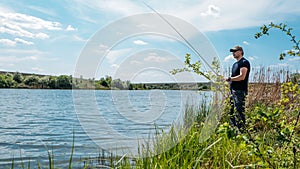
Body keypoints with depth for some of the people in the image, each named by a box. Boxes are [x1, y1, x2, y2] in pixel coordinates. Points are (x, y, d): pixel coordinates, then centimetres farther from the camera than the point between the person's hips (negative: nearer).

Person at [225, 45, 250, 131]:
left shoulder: (244, 62, -8)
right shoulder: (235, 64, 21)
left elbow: (242, 77, -19)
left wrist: (229, 78, -13)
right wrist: (230, 80, 9)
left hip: (240, 91, -10)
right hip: (233, 90, 10)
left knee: (239, 113, -10)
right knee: (232, 112, 13)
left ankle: (241, 131, -6)